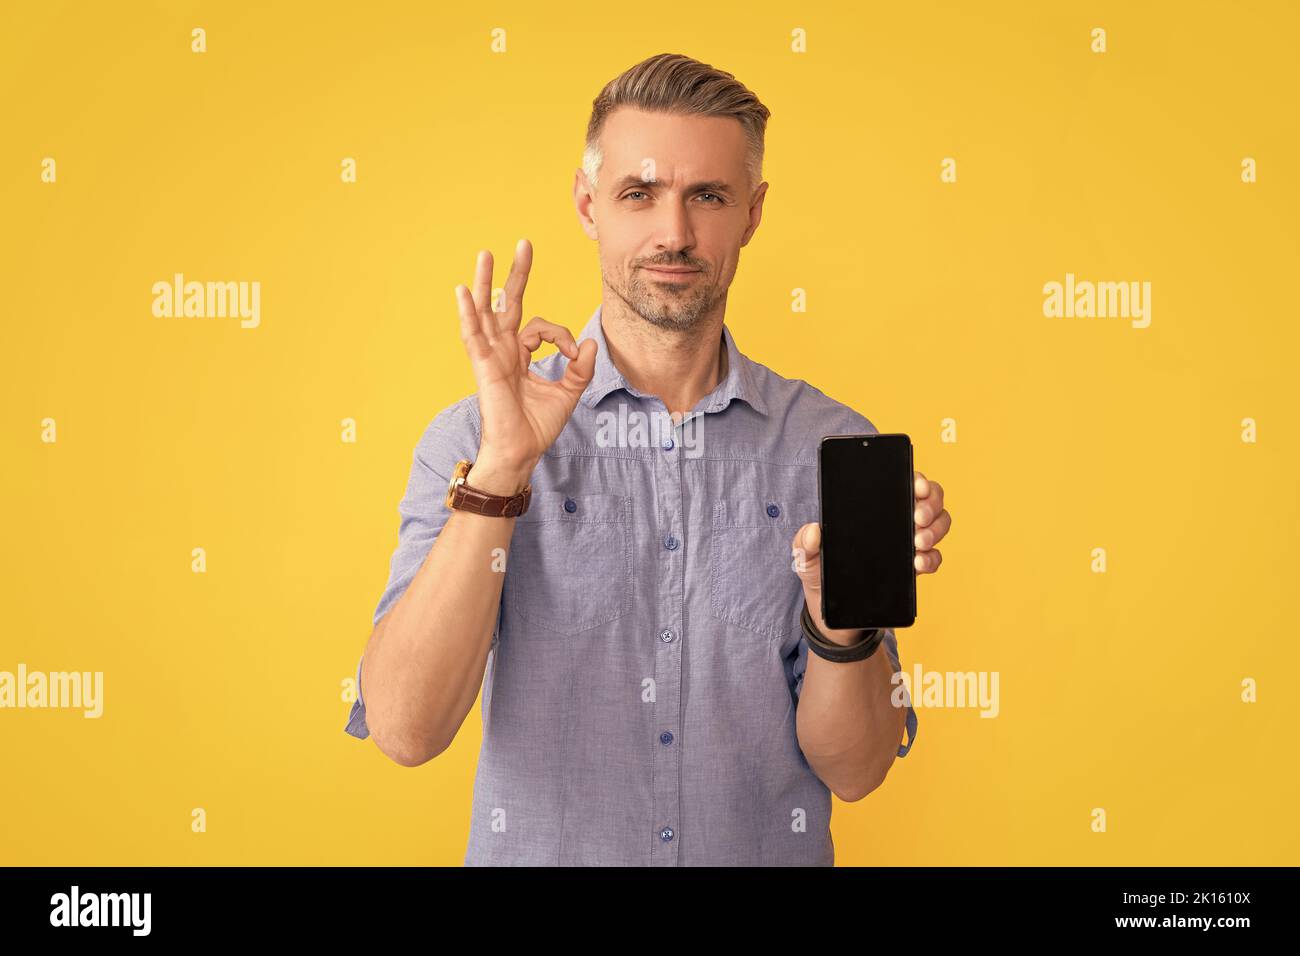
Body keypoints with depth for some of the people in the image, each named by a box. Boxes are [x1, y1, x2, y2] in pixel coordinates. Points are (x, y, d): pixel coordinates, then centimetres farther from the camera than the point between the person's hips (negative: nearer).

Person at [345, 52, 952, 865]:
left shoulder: (833, 446, -5)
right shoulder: (474, 438, -7)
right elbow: (404, 730, -16)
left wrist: (840, 608, -22)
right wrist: (498, 473, -24)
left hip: (768, 851, 2)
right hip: (539, 850, -1)